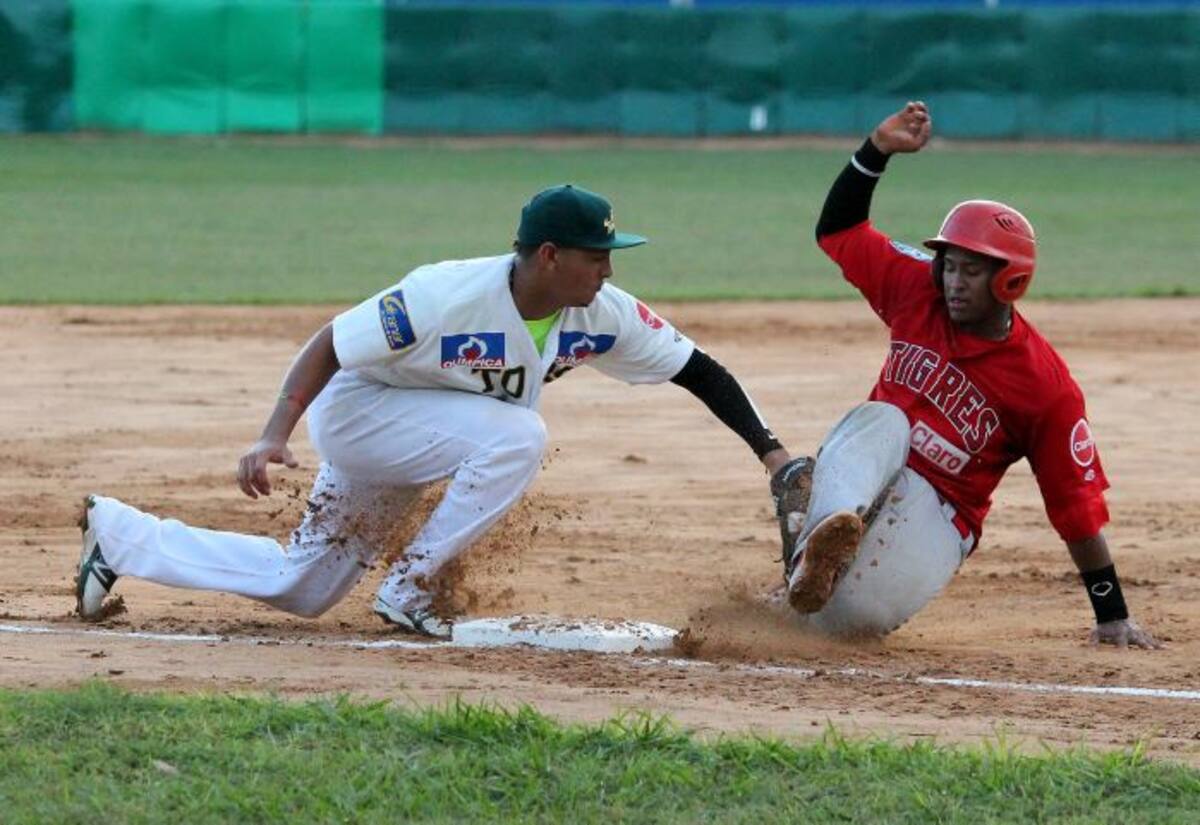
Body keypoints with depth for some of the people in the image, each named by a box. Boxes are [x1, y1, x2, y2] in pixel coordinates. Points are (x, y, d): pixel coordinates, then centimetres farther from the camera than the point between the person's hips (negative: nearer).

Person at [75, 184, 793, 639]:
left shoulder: (603, 316, -16)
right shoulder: (450, 296, -33)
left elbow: (696, 368, -9)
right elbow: (330, 346, -26)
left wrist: (773, 451, -17)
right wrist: (275, 438, -35)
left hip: (409, 440, 7)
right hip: (356, 414, -7)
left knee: (302, 590, 13)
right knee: (517, 436, -30)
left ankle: (117, 532, 25)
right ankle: (410, 590, -17)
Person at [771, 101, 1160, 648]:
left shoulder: (1046, 387, -11)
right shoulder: (920, 294, 2)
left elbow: (1078, 504, -8)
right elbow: (838, 230, 8)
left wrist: (1113, 618, -7)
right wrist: (878, 150, -5)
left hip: (937, 516, -3)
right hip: (858, 476, 3)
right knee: (882, 420, -36)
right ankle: (826, 532, -59)